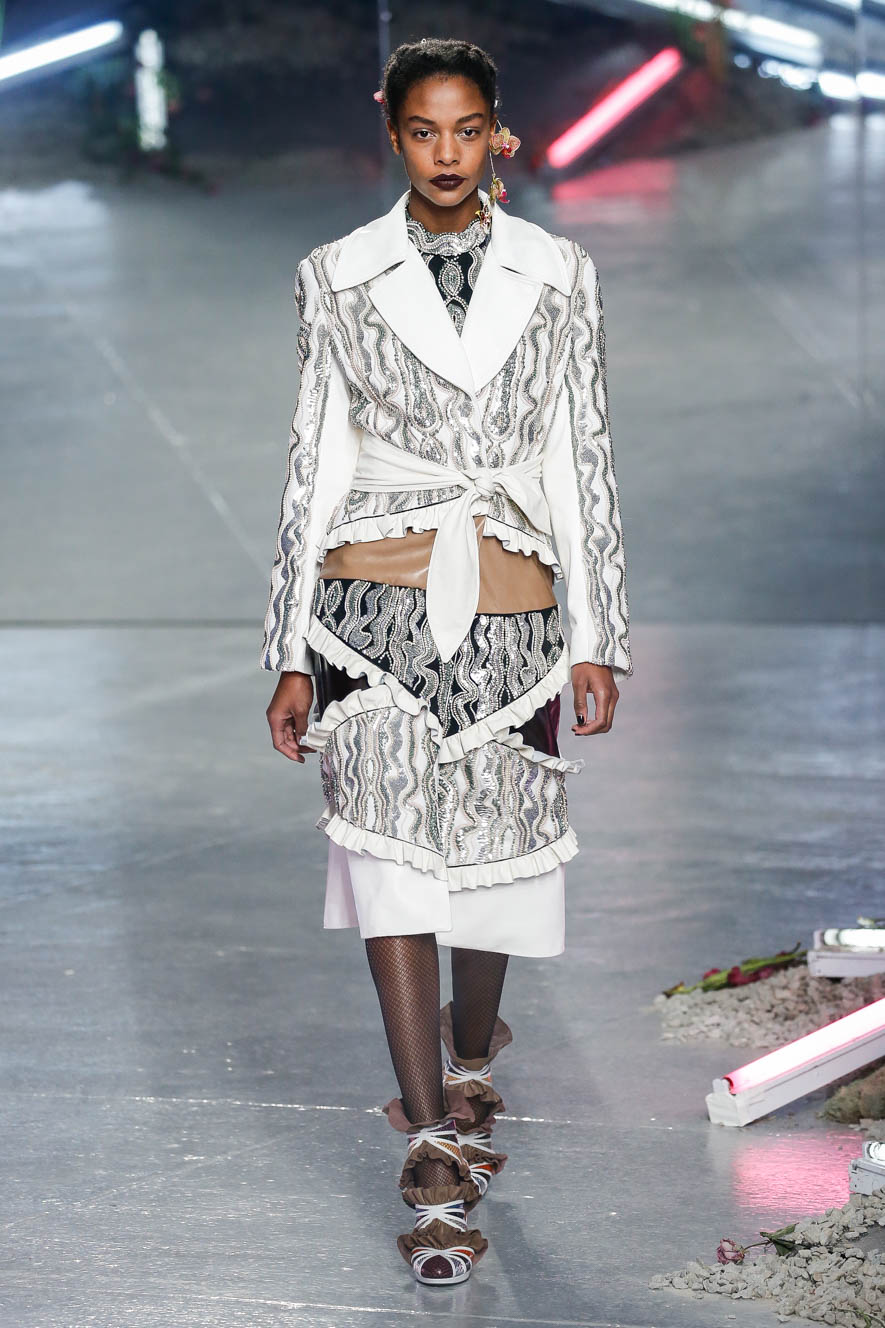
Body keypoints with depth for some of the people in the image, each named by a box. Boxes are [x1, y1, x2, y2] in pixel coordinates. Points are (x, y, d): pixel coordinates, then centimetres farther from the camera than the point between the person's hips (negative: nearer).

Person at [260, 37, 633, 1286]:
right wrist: (291, 654, 4)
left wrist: (600, 636, 4)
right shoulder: (338, 279, 3)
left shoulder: (559, 276, 5)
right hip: (375, 607, -1)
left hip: (510, 614, 1)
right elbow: (313, 466, 6)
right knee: (389, 855, -11)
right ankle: (435, 1160, -8)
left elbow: (584, 461, 7)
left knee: (494, 855, 9)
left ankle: (467, 1068, 40)